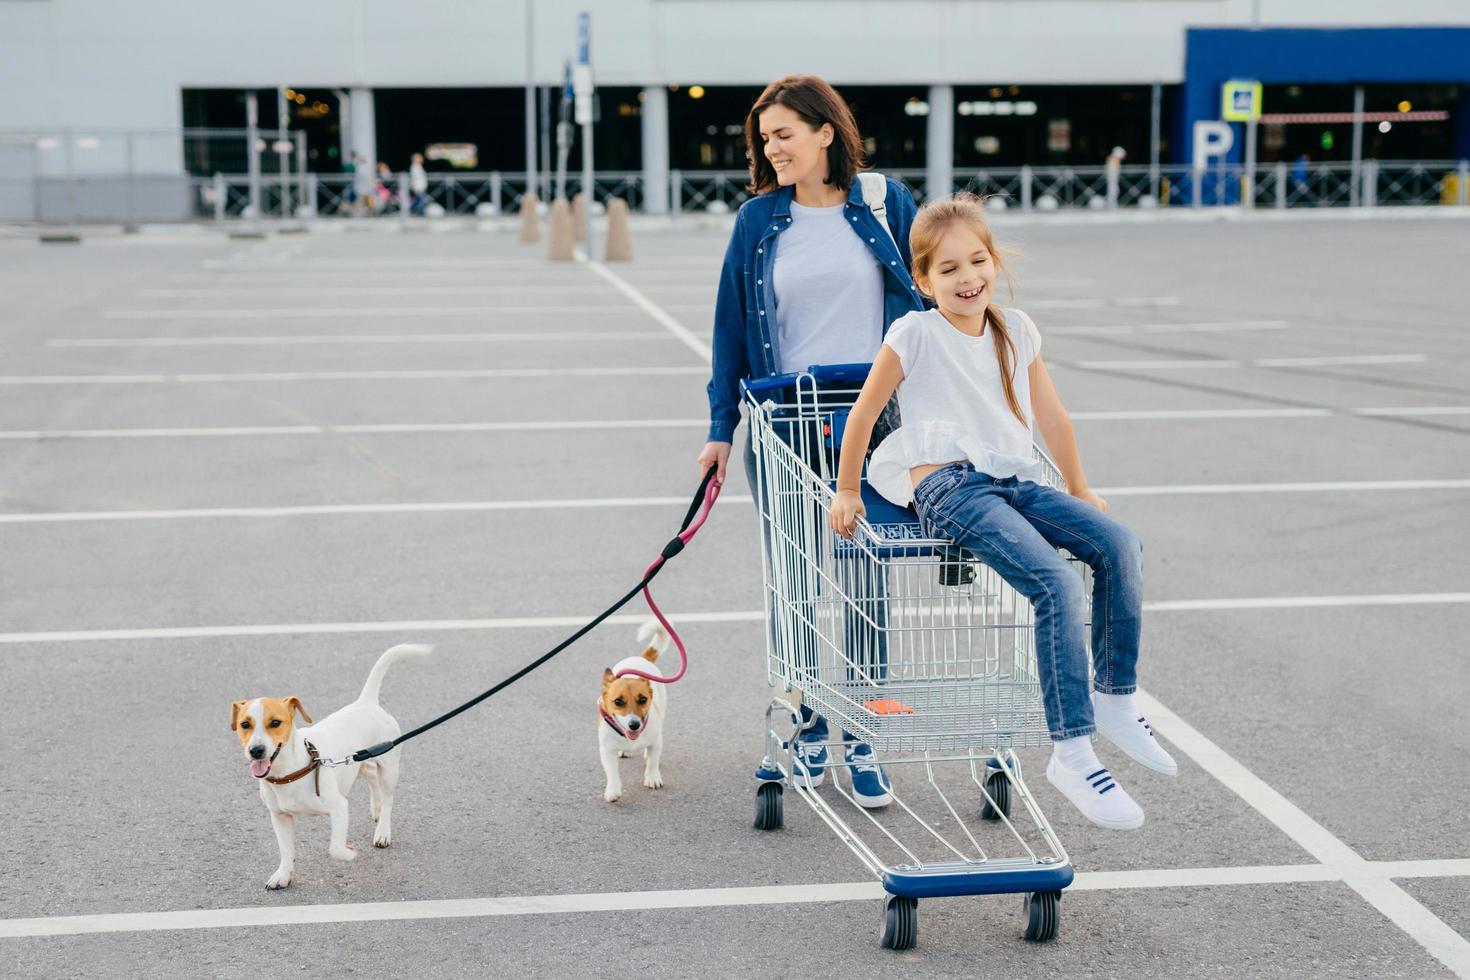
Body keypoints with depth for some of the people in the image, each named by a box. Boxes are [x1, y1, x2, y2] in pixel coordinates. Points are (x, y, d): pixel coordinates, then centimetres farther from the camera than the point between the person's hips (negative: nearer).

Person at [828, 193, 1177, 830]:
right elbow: (863, 414, 5)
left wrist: (1078, 489, 28)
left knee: (1119, 545, -18)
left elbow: (1050, 417, 25)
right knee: (1057, 583, -27)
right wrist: (846, 492, 9)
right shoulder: (915, 334, -1)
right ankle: (1071, 754, -25)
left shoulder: (1016, 331, 16)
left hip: (1016, 482, 6)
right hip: (948, 487, -6)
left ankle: (1116, 700, -3)